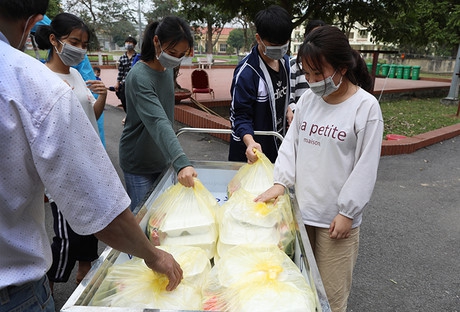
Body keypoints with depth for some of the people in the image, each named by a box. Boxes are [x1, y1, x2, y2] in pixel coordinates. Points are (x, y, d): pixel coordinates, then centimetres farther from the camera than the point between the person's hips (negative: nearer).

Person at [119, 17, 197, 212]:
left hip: (163, 159, 7)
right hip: (139, 164, -7)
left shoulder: (167, 68, 1)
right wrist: (181, 163, -49)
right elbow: (158, 123, -38)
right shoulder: (139, 77, -24)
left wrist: (173, 158, 13)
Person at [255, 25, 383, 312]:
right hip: (302, 208, 5)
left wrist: (347, 212, -10)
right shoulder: (308, 98, 4)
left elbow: (365, 168, -10)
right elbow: (291, 143, 9)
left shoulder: (366, 107, -11)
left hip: (336, 216, -4)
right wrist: (280, 182, -1)